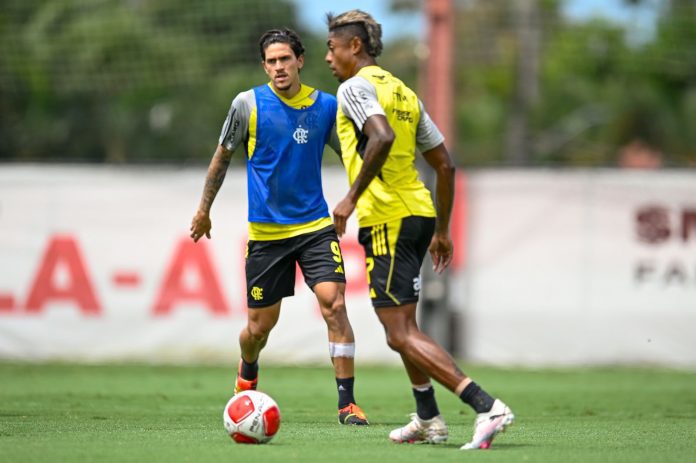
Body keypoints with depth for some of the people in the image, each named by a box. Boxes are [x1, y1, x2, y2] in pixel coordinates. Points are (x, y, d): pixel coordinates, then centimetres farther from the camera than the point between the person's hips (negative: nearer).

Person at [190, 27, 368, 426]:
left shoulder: (326, 106, 0)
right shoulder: (248, 104, -4)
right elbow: (223, 157, 9)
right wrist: (204, 208, 14)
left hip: (315, 225, 1)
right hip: (266, 231, -1)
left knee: (335, 304, -17)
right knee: (260, 326, 7)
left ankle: (347, 402, -13)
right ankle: (248, 372, 42)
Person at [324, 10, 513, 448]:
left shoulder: (356, 87, -7)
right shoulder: (404, 92, 18)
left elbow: (382, 136, -27)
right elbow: (445, 164, 18)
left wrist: (352, 196, -22)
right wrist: (442, 230, 24)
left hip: (387, 220, -9)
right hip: (418, 213, 9)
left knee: (402, 334, -11)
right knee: (402, 325, 23)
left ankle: (487, 407, -22)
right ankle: (428, 420, 28)